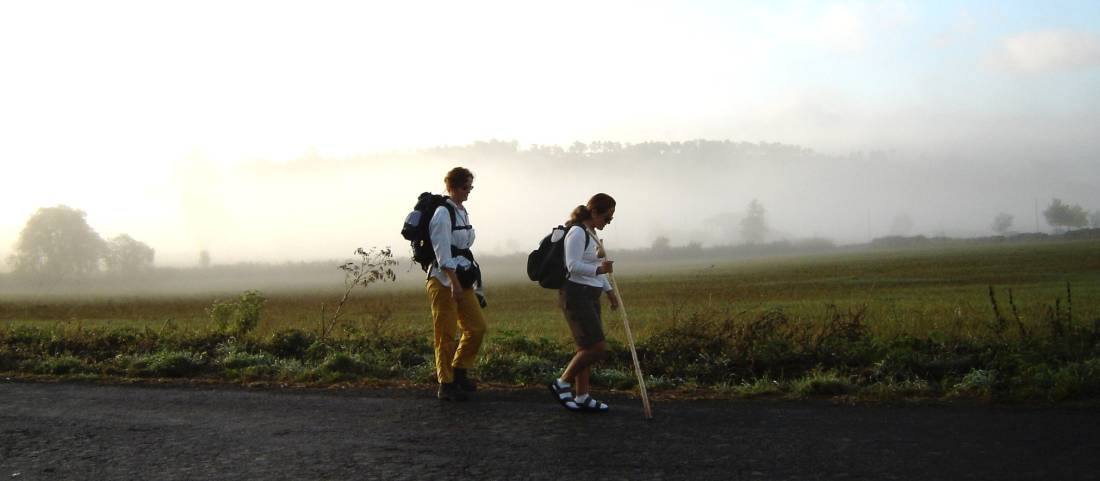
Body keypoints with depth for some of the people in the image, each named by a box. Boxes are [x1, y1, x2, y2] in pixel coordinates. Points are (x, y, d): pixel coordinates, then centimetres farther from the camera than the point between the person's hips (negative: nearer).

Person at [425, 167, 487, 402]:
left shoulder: (463, 212, 15)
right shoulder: (443, 213, -12)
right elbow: (442, 252, -18)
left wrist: (466, 282, 17)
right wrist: (454, 283, -23)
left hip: (462, 280, 8)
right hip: (443, 280, -8)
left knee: (477, 327, 8)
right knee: (446, 334, -3)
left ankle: (459, 372, 22)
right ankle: (446, 384, 6)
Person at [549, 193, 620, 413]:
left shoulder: (591, 233, 17)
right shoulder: (577, 232, -13)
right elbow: (573, 266, -21)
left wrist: (609, 290, 24)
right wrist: (598, 269, -34)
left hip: (590, 296, 10)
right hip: (576, 295, -10)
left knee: (586, 348, 10)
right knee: (597, 348, -12)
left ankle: (582, 397, 16)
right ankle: (562, 384, 0)